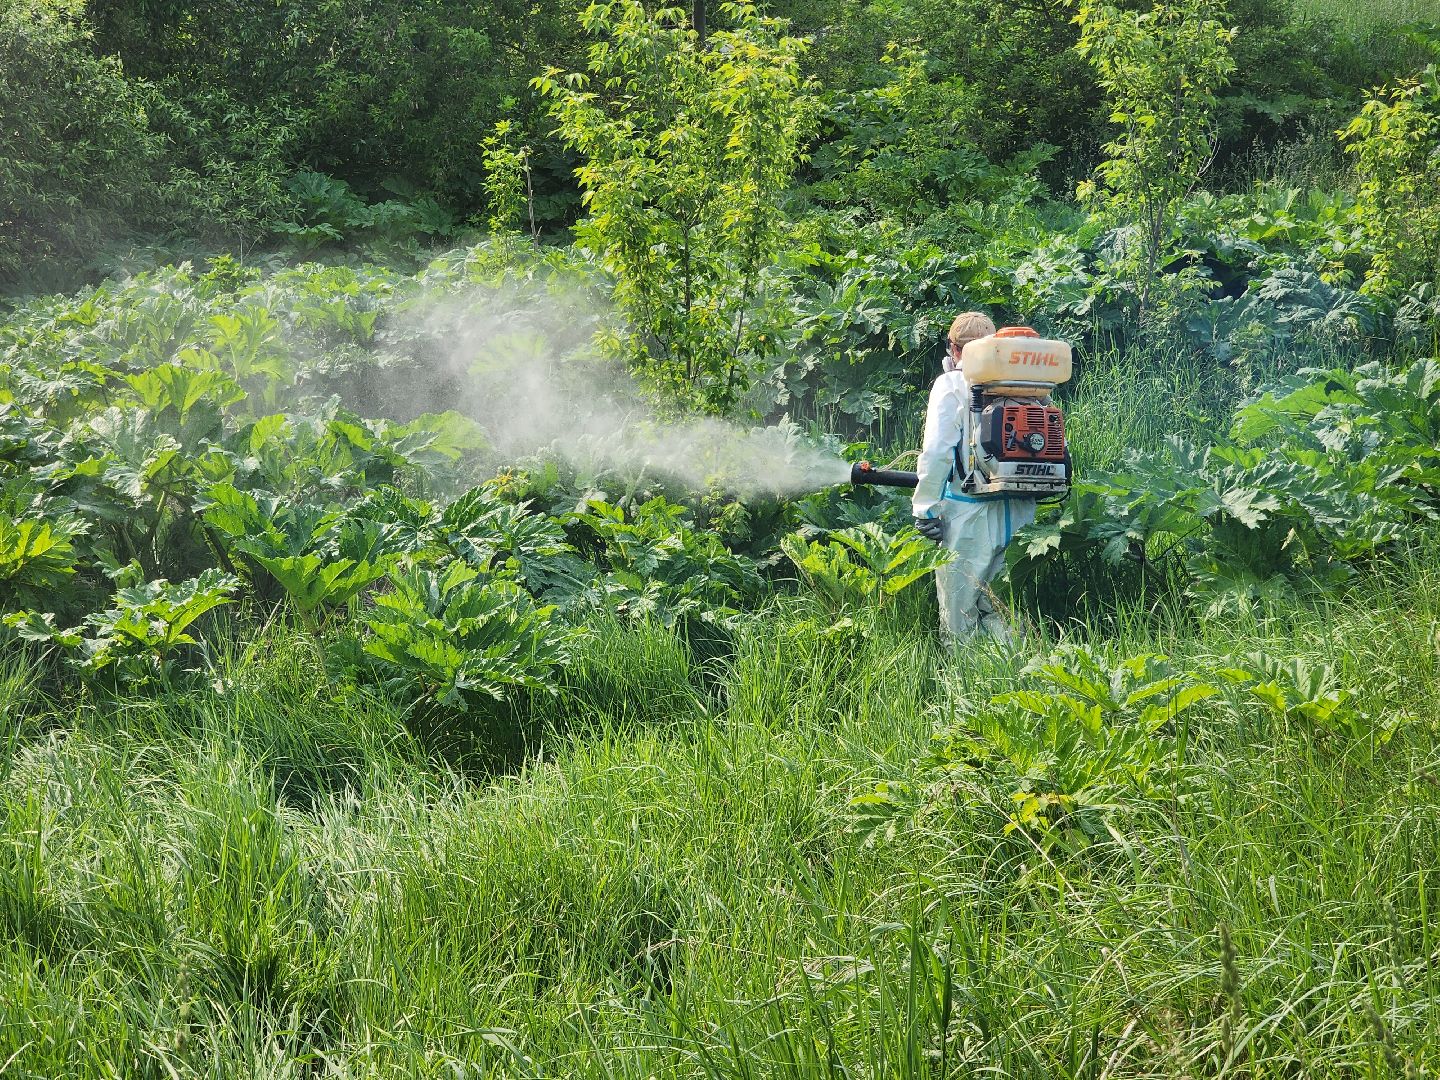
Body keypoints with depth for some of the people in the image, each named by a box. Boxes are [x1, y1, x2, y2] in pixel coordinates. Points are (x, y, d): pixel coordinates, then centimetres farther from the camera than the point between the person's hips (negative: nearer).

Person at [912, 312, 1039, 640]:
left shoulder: (952, 383, -3)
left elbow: (937, 451, -12)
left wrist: (924, 506, -8)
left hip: (969, 514, -5)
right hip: (1020, 513, 5)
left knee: (961, 619, 3)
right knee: (1003, 615, 14)